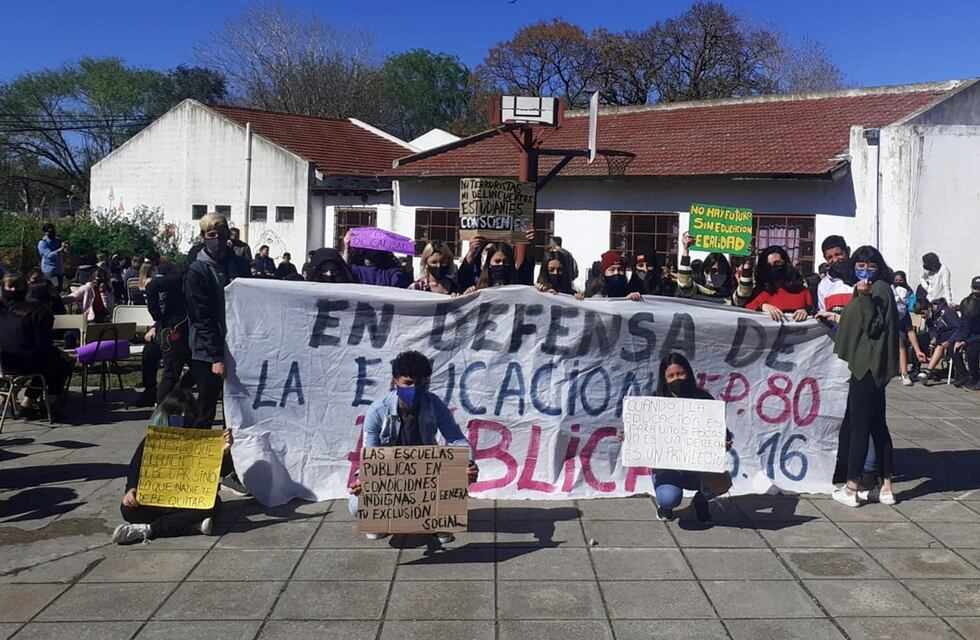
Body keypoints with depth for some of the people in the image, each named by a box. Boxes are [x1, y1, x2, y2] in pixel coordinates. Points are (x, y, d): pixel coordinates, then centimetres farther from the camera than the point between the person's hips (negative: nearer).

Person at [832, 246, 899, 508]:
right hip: (865, 365, 10)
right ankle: (886, 487, 16)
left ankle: (851, 488, -3)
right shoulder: (867, 290, 18)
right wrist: (832, 319, 34)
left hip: (870, 366, -10)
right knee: (876, 425, 11)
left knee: (860, 424, -7)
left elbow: (874, 327, -19)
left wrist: (865, 297, -27)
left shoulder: (880, 289, -9)